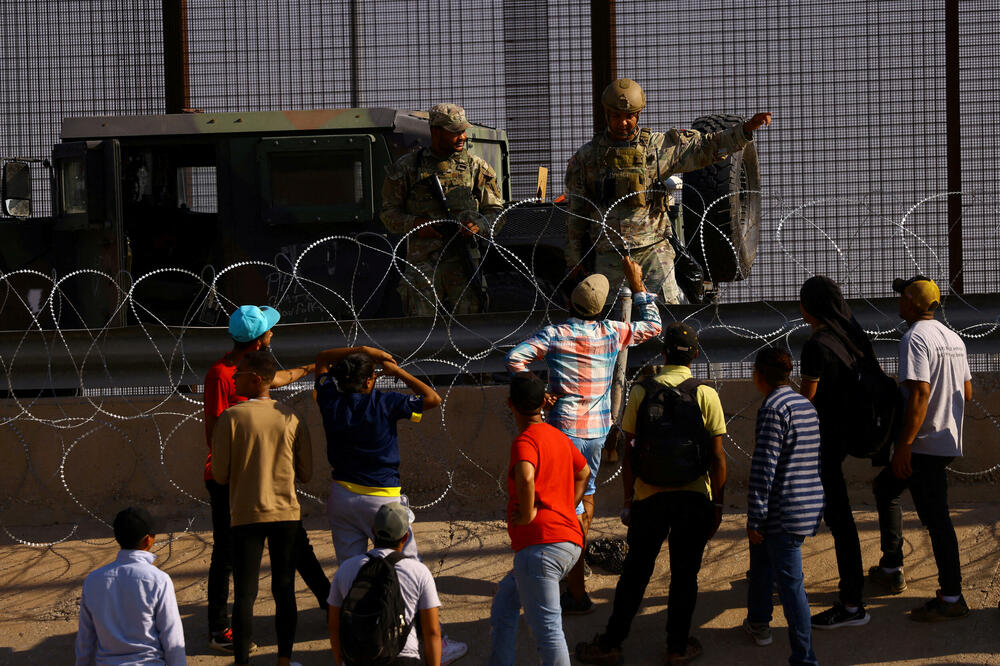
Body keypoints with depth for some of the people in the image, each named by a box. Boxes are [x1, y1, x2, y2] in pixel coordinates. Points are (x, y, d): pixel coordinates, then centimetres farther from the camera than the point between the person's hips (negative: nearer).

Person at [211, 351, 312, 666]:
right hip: (287, 513, 2)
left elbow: (220, 474, -5)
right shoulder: (292, 418, 0)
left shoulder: (231, 418, -8)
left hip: (246, 515, -2)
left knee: (245, 593, 3)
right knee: (284, 591, 9)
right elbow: (306, 473, 4)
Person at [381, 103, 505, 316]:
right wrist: (413, 223, -9)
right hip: (423, 262, -1)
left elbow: (496, 211, 15)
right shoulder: (406, 168, 9)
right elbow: (389, 212, 11)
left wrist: (479, 225, -6)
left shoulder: (476, 167, 12)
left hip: (464, 263, 1)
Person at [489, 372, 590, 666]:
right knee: (505, 601, 23)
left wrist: (528, 513, -17)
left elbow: (525, 476, -32)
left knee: (546, 626, -10)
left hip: (541, 545, -10)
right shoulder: (560, 437, 17)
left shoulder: (525, 440, -10)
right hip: (570, 541, 10)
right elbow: (583, 472, 35)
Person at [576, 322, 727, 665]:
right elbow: (717, 456, -5)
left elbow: (629, 453, -1)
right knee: (684, 574, 10)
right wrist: (717, 503, 4)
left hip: (650, 495, 1)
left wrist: (629, 498, 8)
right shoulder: (706, 395, -5)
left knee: (635, 572, 10)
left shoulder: (641, 392, -3)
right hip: (695, 495, -1)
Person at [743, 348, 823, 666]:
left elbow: (764, 468, -18)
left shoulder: (773, 408, -14)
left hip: (784, 511, -9)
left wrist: (754, 518, -14)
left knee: (790, 582, -7)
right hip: (810, 504, 9)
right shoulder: (807, 406, 13)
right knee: (761, 555, 28)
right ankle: (758, 622, 44)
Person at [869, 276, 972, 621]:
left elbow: (920, 393, -25)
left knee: (935, 518, -6)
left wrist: (904, 444, -24)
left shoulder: (914, 338, -16)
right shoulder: (954, 339, 12)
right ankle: (891, 570, 28)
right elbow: (966, 391, 17)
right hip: (949, 441, 10)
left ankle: (951, 598, -4)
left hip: (924, 445, -10)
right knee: (886, 486, 23)